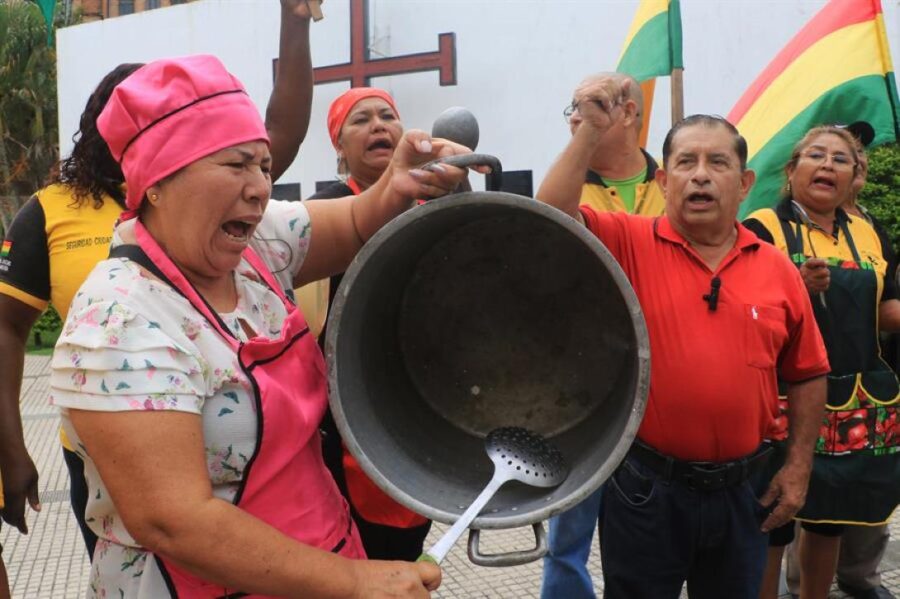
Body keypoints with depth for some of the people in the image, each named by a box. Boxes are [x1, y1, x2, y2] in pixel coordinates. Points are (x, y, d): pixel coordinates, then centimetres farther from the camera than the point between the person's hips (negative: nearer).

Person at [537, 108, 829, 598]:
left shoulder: (778, 270, 1)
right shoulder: (628, 244, -6)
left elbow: (807, 372, 8)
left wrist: (798, 465, 4)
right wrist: (589, 131, -26)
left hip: (740, 489, 3)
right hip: (645, 485, -3)